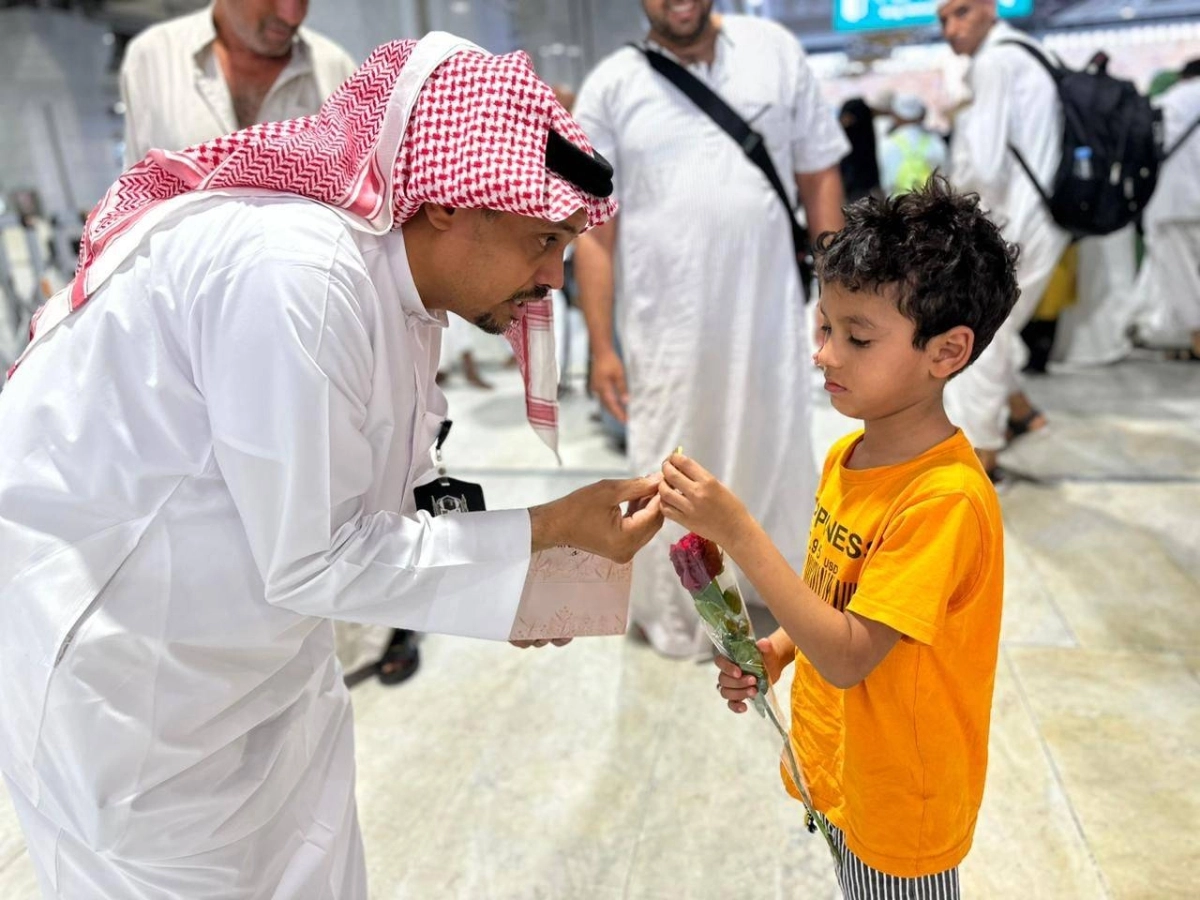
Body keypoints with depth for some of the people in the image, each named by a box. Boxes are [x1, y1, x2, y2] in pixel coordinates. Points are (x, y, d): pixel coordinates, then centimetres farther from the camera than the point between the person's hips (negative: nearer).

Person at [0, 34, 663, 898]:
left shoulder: (399, 276, -3)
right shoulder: (294, 276, -30)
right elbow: (310, 560, -25)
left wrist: (513, 584, -1)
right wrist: (549, 527, -22)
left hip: (246, 630, 8)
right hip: (103, 640, -8)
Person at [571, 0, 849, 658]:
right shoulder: (610, 86, -1)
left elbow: (819, 178, 6)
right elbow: (593, 227, -2)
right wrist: (601, 346, -5)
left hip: (768, 314, 2)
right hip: (665, 327, -1)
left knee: (776, 457, 15)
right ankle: (669, 614, 32)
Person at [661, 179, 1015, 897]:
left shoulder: (947, 499, -29)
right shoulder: (846, 455, -3)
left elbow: (847, 657, -31)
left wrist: (737, 531, -36)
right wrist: (774, 651, -7)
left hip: (896, 806, -7)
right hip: (835, 771, 7)